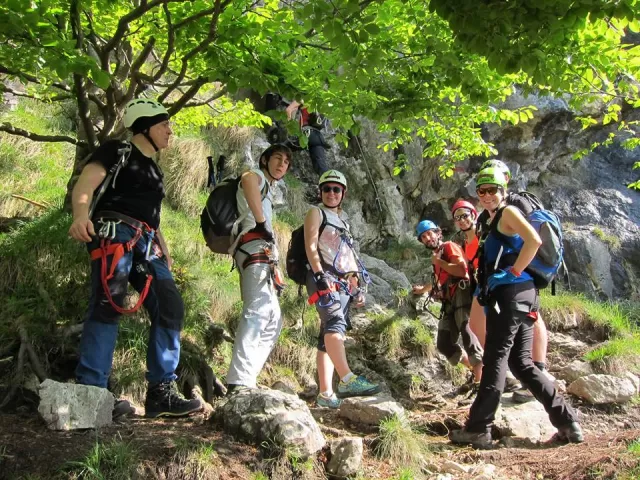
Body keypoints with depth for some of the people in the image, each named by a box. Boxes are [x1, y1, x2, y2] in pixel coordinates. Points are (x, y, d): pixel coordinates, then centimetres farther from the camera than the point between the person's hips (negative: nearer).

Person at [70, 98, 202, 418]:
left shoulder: (153, 168, 28)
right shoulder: (117, 151, 5)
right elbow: (84, 186, -11)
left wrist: (163, 249, 19)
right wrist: (81, 214, -32)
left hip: (146, 242, 8)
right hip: (115, 233, -8)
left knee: (170, 307, -2)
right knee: (107, 307, -19)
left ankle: (161, 391, 1)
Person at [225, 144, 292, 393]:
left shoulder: (267, 190, 35)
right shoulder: (257, 176, 7)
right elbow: (246, 179, -21)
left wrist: (273, 269, 25)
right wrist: (261, 222, -21)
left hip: (262, 252, 10)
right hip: (255, 247, -10)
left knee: (273, 321, 10)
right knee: (258, 310, -26)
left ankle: (245, 380, 3)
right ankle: (239, 383, -39)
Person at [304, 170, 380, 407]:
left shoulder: (343, 222, 29)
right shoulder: (316, 213, 9)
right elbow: (310, 246, -5)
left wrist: (356, 286, 19)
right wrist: (320, 275, -18)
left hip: (343, 284, 7)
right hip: (323, 279, -7)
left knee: (328, 337, 0)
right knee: (335, 324, -28)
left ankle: (325, 393, -5)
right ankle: (347, 381, -43)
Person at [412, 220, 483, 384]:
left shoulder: (450, 246, 2)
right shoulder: (436, 255, 26)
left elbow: (462, 270, -15)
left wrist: (439, 262, -4)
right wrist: (423, 289, 57)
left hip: (461, 294, -9)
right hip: (450, 302, 9)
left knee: (466, 332, -25)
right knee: (443, 344, 1)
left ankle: (480, 379, -30)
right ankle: (476, 371, 4)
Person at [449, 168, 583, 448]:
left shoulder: (508, 212, -1)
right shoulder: (495, 224, 26)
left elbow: (534, 240, -18)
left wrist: (512, 272, -15)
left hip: (511, 293, -10)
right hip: (517, 297, 10)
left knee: (495, 359, -8)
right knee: (521, 363, 8)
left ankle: (478, 429, -5)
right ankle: (567, 422, 8)